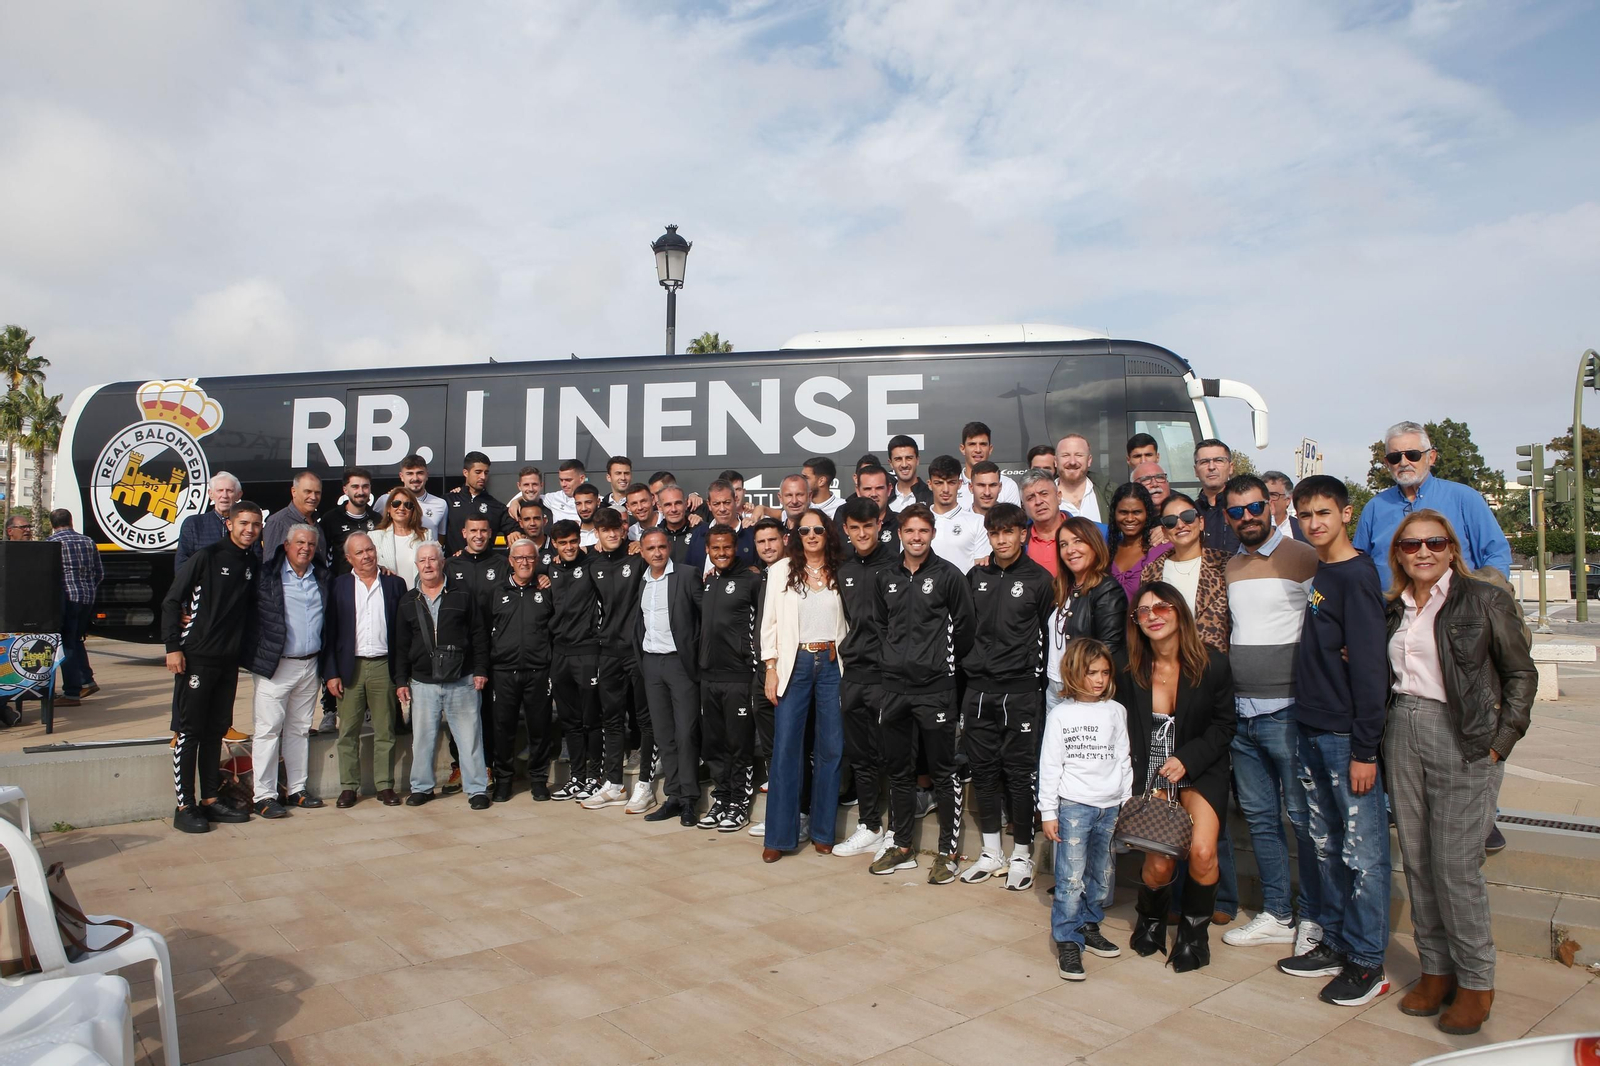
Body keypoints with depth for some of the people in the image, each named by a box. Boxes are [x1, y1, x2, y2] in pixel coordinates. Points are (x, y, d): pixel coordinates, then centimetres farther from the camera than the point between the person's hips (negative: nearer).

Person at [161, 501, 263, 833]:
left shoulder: (253, 565, 9)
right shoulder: (206, 556, -7)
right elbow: (171, 601, -7)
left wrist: (239, 644, 7)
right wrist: (173, 647, -12)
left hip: (229, 661, 6)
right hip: (196, 658, -6)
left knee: (216, 732, 12)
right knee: (189, 732, -1)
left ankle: (210, 800, 20)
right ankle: (184, 806, 5)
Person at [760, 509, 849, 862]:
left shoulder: (840, 572, 6)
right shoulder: (781, 570, 3)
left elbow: (847, 621, 9)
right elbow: (770, 622, 2)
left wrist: (850, 667, 2)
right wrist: (771, 669, -3)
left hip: (832, 664, 2)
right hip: (794, 664, -1)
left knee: (831, 748, 5)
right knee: (785, 748, -2)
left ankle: (823, 830, 18)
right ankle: (779, 835, 7)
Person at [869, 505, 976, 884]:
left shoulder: (948, 575, -5)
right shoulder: (886, 577, 9)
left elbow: (964, 627, -1)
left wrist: (945, 663, 4)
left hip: (935, 687, -5)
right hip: (895, 686, 5)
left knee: (943, 772, 3)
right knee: (898, 770, 12)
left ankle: (948, 852, 13)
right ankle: (902, 847, 25)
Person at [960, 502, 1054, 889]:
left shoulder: (1039, 579, -2)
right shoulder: (975, 576, 9)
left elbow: (1048, 636, -1)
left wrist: (1035, 679, -3)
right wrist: (972, 667, 11)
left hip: (1021, 692, -4)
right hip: (978, 690, 4)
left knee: (1021, 773, 2)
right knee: (983, 770, 10)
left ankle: (1022, 856, 17)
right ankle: (992, 854, 23)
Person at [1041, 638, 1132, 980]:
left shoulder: (1116, 711, 6)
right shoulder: (1061, 714, -3)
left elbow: (1123, 759, 12)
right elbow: (1049, 765, -2)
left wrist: (1128, 803, 10)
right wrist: (1047, 812, -3)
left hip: (1110, 805, 4)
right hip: (1073, 804, -3)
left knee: (1101, 874, 11)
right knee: (1071, 877, -5)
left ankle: (1090, 927, 28)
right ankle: (1068, 942, 3)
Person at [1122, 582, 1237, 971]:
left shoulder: (1213, 664, -8)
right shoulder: (1130, 672, -4)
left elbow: (1224, 725, -1)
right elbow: (1126, 735, 3)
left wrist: (1187, 759, -15)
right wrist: (1136, 789, -7)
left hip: (1200, 771, -1)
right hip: (1152, 774, 1)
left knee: (1201, 851, -22)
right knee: (1159, 863, -11)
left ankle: (1194, 931, 7)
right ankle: (1150, 917, 23)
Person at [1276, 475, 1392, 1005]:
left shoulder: (1356, 575, -12)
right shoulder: (1313, 573, 12)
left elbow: (1370, 666, -16)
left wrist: (1365, 749, -17)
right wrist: (1304, 720, 13)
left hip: (1347, 735, -8)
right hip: (1310, 730, 8)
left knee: (1362, 851, 1)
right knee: (1327, 846, 15)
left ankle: (1367, 962, 11)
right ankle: (1335, 942, 26)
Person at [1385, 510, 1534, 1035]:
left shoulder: (1485, 600, -3)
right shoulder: (1393, 610, 11)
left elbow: (1521, 673, -1)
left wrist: (1501, 741, -6)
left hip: (1462, 740, -5)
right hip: (1402, 732, 5)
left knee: (1456, 865, -4)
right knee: (1417, 860, 9)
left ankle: (1476, 982, 13)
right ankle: (1436, 969, 22)